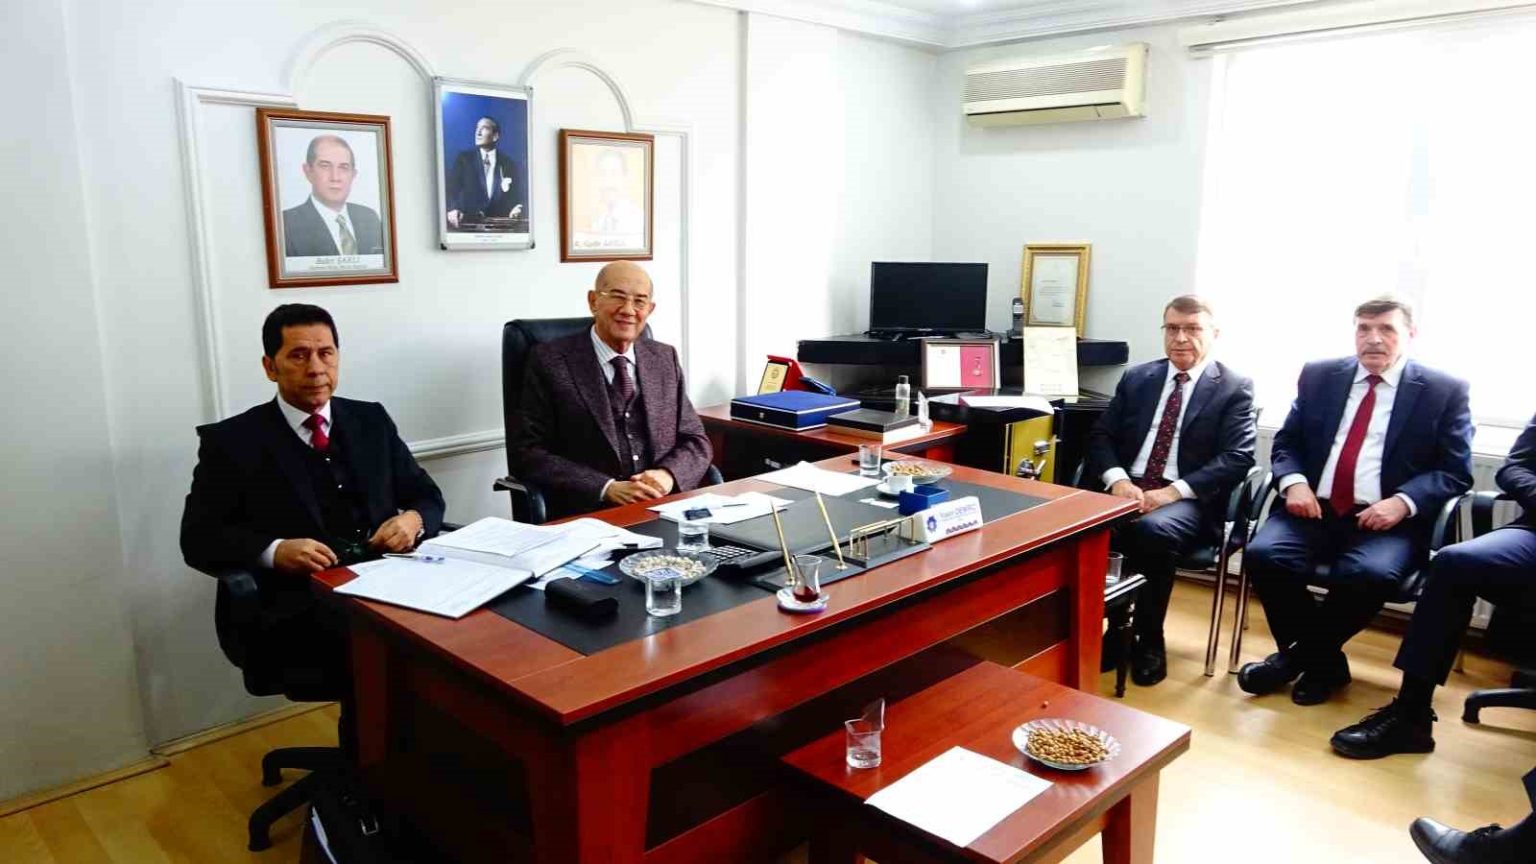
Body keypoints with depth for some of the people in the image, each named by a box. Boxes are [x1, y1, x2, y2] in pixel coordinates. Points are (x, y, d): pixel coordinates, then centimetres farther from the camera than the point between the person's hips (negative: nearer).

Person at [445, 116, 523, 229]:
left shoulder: (508, 163, 10)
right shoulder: (463, 157, 8)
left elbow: (516, 194, 9)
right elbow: (452, 186, -2)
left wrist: (516, 209, -14)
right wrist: (453, 209, -21)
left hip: (498, 223, 1)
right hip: (468, 221, -1)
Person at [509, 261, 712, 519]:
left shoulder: (665, 358, 13)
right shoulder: (551, 360, 1)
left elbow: (696, 442, 13)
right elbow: (529, 453, -4)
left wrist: (667, 475, -8)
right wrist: (607, 488, -15)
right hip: (588, 514, -3)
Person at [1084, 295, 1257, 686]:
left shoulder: (1234, 388, 4)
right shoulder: (1136, 377, 15)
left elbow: (1237, 459, -7)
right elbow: (1101, 436, 10)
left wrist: (1172, 491, -20)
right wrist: (1117, 479, -12)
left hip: (1189, 502, -3)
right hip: (1128, 489, 3)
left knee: (1152, 530, -36)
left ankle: (1149, 641, -14)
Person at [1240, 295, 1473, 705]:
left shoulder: (1445, 391, 6)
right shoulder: (1319, 376, 13)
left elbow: (1455, 471, 2)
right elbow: (1285, 443, 14)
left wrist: (1403, 502, -16)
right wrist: (1293, 482, -8)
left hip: (1387, 520, -2)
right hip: (1315, 508, 3)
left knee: (1368, 574, -34)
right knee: (1264, 554, -26)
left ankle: (1301, 654, -5)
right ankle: (1323, 661, -3)